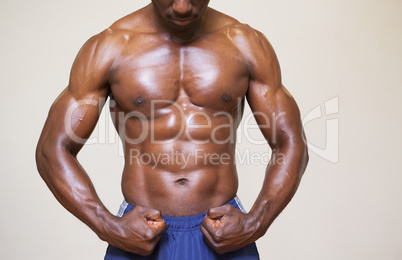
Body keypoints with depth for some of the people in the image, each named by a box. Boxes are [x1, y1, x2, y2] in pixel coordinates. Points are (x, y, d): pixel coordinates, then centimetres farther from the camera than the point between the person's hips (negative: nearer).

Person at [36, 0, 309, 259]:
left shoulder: (247, 44, -2)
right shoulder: (108, 47, -5)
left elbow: (291, 145, 1)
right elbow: (52, 150, -3)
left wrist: (255, 224, -12)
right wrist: (109, 228, -13)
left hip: (225, 235, 1)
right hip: (139, 235, 0)